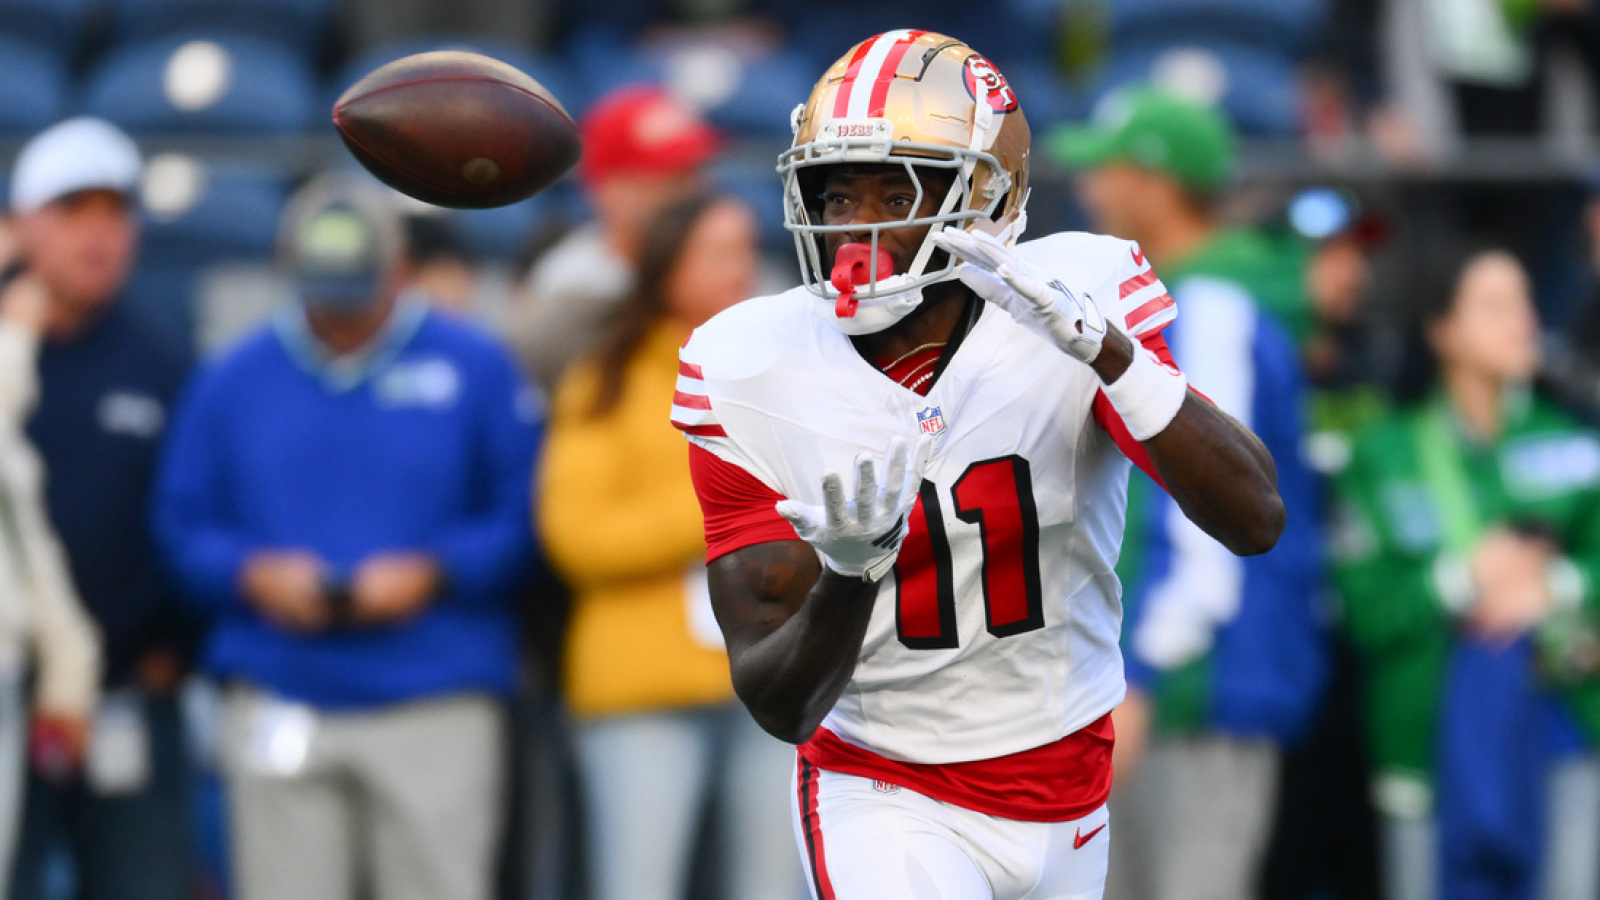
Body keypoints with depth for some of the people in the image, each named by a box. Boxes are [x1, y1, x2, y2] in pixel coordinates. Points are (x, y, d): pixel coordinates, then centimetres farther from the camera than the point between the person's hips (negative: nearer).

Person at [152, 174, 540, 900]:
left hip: (437, 709, -2)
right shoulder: (232, 381, 10)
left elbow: (525, 518, 1)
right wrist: (252, 573, -10)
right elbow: (183, 523, 9)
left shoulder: (474, 369, 4)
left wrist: (431, 574, -12)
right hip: (278, 707, 2)